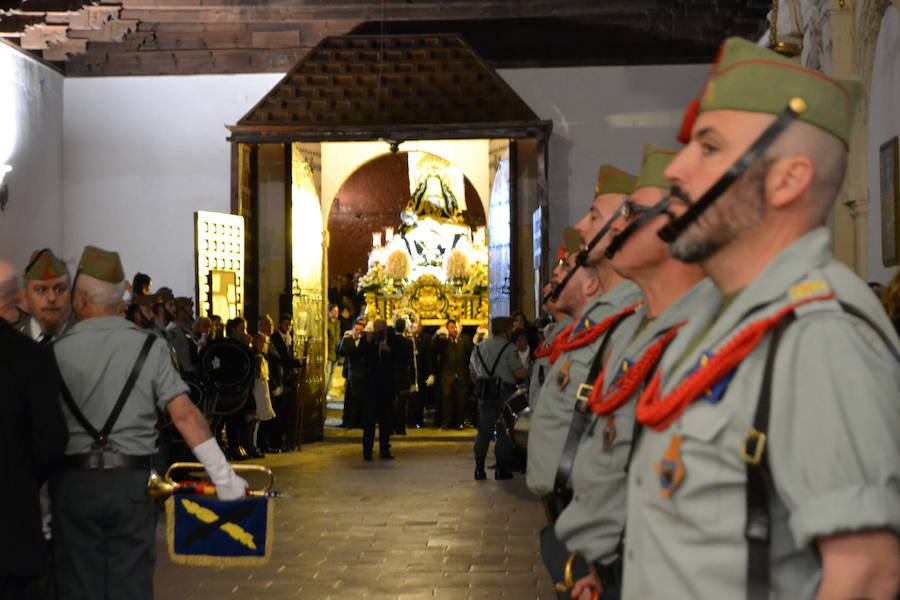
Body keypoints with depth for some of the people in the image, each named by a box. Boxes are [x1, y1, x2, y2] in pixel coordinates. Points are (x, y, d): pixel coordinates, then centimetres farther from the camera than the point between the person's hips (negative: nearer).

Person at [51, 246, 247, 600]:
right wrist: (225, 479, -3)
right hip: (130, 481, 1)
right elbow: (184, 415, -7)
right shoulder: (148, 347, -2)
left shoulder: (58, 352, -4)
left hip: (72, 483, 0)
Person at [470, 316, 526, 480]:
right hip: (504, 393, -5)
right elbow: (519, 373, -15)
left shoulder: (479, 347, 14)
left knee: (483, 431, 9)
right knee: (504, 433, 1)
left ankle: (479, 468, 6)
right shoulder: (509, 348, -8)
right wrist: (527, 373, 6)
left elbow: (472, 373, 19)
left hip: (484, 394, 6)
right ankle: (502, 469, 1)